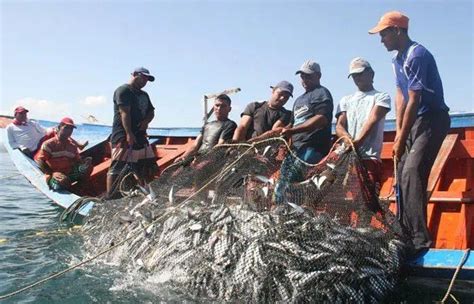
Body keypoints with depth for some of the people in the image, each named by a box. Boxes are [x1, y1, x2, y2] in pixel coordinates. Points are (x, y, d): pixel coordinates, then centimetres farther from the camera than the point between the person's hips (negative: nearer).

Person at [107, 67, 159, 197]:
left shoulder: (144, 95, 22)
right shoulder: (123, 90, -6)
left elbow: (151, 112, 21)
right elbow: (125, 113, -16)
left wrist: (146, 121, -3)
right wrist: (129, 134, -25)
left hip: (140, 136, 9)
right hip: (123, 136, -9)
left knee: (148, 168, 10)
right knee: (117, 167, -11)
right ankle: (110, 198, -10)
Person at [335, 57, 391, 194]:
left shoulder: (381, 97, 12)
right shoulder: (346, 100, 24)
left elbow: (372, 121, -6)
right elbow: (339, 125, 10)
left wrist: (358, 141, -22)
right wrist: (347, 137, -14)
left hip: (369, 157, -4)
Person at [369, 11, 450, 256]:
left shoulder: (417, 56, -19)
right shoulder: (398, 59, 12)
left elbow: (414, 101, -20)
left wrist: (401, 139, -17)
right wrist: (398, 131, 4)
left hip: (432, 120, -10)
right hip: (414, 121, 10)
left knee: (412, 173, -21)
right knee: (403, 175, 9)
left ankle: (420, 238, -20)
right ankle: (406, 234, 17)